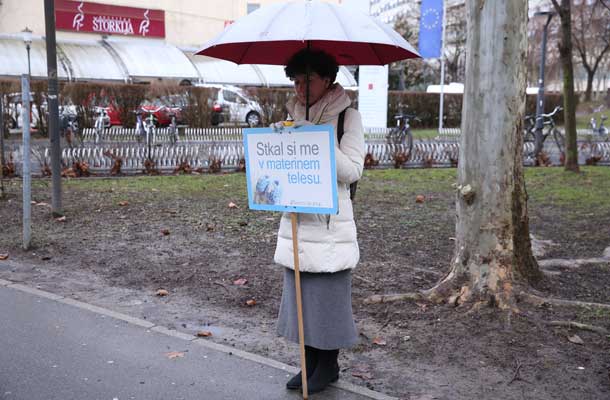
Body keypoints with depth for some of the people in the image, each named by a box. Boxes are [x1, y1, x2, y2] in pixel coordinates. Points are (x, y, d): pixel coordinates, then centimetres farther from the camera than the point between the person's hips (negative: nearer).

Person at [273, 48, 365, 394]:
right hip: (297, 219, 6)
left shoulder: (348, 116, -5)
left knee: (328, 293, 2)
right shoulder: (294, 114, 12)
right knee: (301, 294, 11)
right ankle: (311, 362, 26)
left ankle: (329, 364, 20)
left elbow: (353, 170, -12)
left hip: (330, 223, -6)